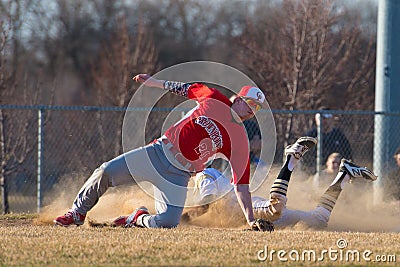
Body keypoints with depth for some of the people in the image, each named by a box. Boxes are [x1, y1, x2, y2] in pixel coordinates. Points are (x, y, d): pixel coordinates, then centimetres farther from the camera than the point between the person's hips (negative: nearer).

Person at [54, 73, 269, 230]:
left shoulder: (240, 142, -5)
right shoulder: (214, 100, -1)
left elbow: (241, 184, -7)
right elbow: (188, 88, 16)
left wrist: (251, 220, -15)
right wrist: (155, 82, 23)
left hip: (178, 174, -1)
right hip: (159, 151, 1)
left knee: (167, 223, -22)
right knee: (106, 172, -11)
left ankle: (139, 219, 13)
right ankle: (77, 213, 13)